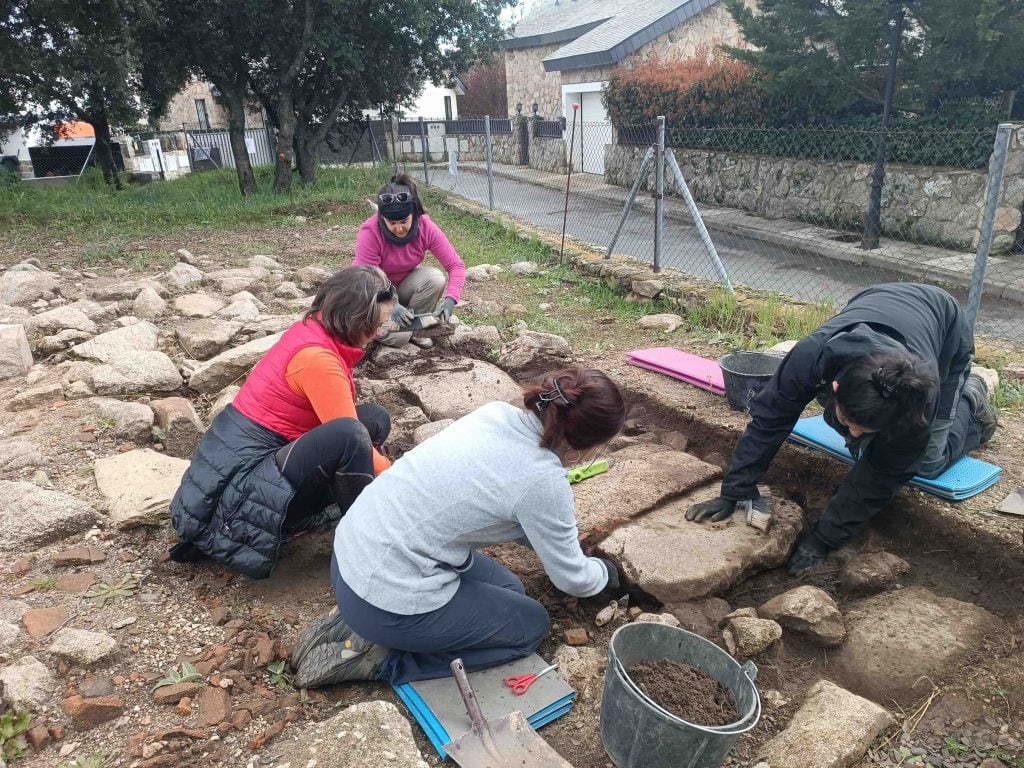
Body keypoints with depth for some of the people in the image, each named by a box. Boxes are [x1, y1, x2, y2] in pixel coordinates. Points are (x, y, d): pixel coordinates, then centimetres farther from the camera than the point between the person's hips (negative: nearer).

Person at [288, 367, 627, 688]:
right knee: (532, 624, 12)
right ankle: (381, 658, 3)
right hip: (389, 601, -7)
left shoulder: (496, 413, 0)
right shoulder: (542, 479, -20)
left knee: (507, 590, 22)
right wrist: (604, 572, 19)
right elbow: (571, 577, -3)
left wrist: (560, 534, 26)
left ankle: (357, 620, 14)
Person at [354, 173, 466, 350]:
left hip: (406, 284, 3)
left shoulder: (426, 227, -21)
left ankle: (415, 328, -5)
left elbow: (456, 265, -23)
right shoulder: (370, 232, -30)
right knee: (397, 337, -28)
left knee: (435, 278, -29)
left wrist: (450, 299, -41)